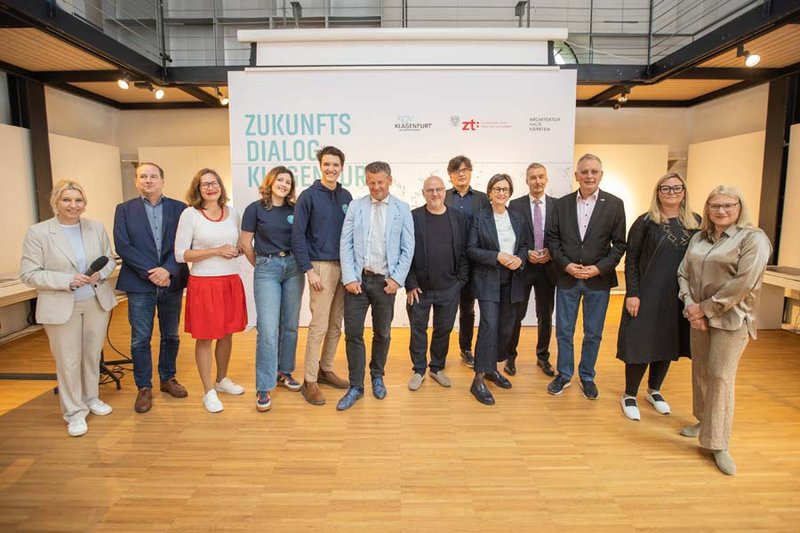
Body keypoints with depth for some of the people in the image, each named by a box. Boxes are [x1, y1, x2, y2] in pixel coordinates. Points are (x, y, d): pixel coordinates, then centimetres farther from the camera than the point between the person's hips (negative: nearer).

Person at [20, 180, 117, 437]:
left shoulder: (97, 227, 1)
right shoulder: (37, 232, -8)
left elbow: (110, 259, 10)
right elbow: (29, 274, -9)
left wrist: (100, 273, -12)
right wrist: (68, 280, -20)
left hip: (96, 302, 3)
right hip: (62, 306, -3)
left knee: (93, 354, 16)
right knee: (68, 361, 5)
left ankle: (91, 398, 36)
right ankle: (74, 412, 21)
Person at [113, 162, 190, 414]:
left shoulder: (179, 208, 3)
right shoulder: (124, 209, 4)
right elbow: (122, 246, -5)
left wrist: (167, 270, -16)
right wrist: (150, 272, -14)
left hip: (171, 282, 1)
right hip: (139, 284, -1)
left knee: (171, 336, 13)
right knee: (140, 339, 5)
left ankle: (168, 379, 30)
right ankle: (144, 388, 19)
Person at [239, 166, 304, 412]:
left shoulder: (294, 210, 7)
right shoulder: (255, 209, -1)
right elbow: (245, 243, 2)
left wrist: (300, 262, 1)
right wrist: (261, 265, 8)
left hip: (293, 267, 4)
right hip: (267, 269, -3)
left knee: (290, 325, 10)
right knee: (268, 329, -8)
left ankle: (284, 372, 28)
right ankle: (263, 388, 0)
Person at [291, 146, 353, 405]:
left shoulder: (346, 196, 11)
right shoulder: (309, 196, -4)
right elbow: (298, 235, -7)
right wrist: (308, 270, -13)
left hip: (345, 266, 6)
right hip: (322, 267, -5)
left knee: (336, 324, 12)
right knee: (319, 325, -5)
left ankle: (326, 369, 28)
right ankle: (309, 381, 6)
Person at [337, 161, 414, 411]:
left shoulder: (402, 209, 2)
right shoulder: (355, 206, 4)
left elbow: (407, 248, 1)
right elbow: (346, 244, 0)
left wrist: (397, 278, -7)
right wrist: (349, 277, -8)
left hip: (385, 281, 0)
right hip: (357, 279, 0)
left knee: (383, 334, 12)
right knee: (353, 334, 2)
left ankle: (377, 377, 33)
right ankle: (355, 387, 14)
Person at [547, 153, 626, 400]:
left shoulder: (614, 204, -3)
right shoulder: (562, 203, 1)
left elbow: (619, 244, -2)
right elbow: (553, 239, 2)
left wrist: (599, 268, -14)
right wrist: (566, 265, -11)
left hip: (599, 280, -1)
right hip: (567, 277, 1)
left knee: (593, 333, 11)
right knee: (563, 331, 10)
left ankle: (587, 377, 30)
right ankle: (564, 374, 28)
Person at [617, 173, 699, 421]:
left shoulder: (695, 222, 5)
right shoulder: (645, 222, -4)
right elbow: (631, 260, -6)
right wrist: (632, 294, -13)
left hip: (681, 297, 4)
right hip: (648, 295, -4)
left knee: (667, 344, 15)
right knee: (641, 344, 2)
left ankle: (654, 391, 35)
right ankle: (629, 395, 19)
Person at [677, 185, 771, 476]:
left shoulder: (753, 238, -8)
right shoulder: (698, 238, 11)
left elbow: (744, 282, -17)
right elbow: (683, 273, 8)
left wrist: (706, 308, -15)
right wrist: (690, 304, -8)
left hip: (731, 319, -5)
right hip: (698, 317, 6)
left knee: (720, 376, -6)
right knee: (700, 370, 13)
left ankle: (718, 444, 6)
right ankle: (704, 421, 33)